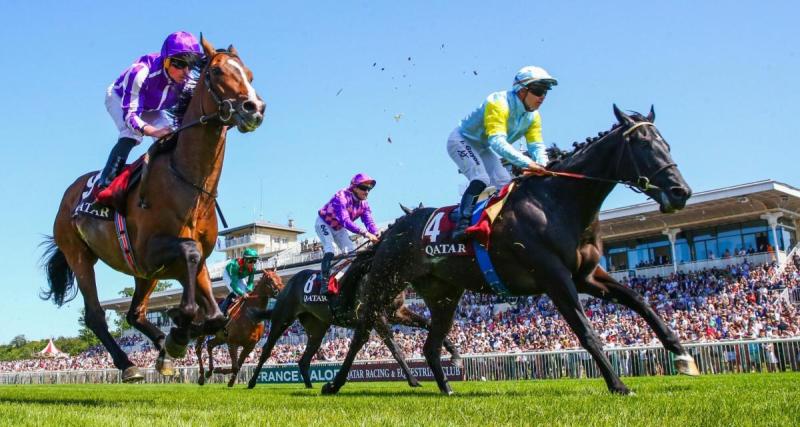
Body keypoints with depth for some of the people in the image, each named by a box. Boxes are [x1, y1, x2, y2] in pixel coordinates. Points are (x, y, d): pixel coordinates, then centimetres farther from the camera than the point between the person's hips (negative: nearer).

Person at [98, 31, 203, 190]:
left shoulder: (188, 83, -28)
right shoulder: (141, 72, -43)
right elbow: (129, 114, -45)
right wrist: (154, 131, -63)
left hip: (150, 108, 5)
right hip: (119, 98, -5)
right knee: (131, 135, -30)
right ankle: (104, 183, -25)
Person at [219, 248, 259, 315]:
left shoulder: (252, 269, -28)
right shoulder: (235, 265, -44)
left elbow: (250, 282, -20)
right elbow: (233, 283, -46)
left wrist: (249, 291, -41)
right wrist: (242, 293, -57)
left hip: (240, 277, 5)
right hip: (228, 274, -5)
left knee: (246, 291, -12)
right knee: (235, 292, -24)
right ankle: (221, 310, -11)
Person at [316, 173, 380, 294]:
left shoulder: (364, 205, -12)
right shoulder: (342, 197, -36)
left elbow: (369, 222, -23)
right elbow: (345, 220, -48)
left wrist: (376, 235, -45)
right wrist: (364, 233, -57)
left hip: (338, 228, 8)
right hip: (323, 223, -7)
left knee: (351, 252, -1)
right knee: (330, 249, -25)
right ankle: (324, 281, -28)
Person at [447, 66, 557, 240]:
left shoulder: (533, 116, -6)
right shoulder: (498, 103, -31)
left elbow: (537, 145, -9)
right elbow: (497, 141, -42)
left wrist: (542, 167, -32)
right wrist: (527, 163, -51)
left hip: (483, 148, 8)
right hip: (462, 140, -8)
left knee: (506, 186, -1)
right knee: (481, 180, -28)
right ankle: (462, 223, -26)